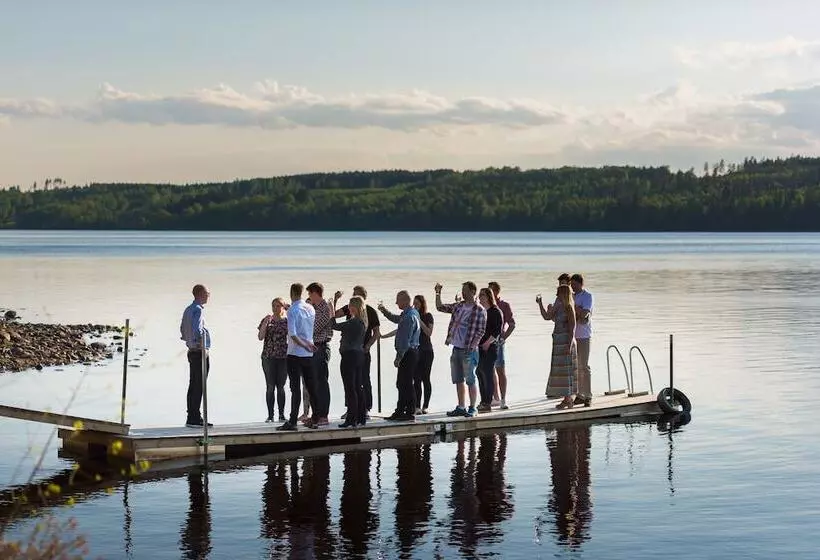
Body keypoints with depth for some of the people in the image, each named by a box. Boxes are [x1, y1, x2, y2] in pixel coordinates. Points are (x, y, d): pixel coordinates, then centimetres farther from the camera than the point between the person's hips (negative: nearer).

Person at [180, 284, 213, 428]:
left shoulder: (188, 310, 15)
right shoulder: (198, 310, -14)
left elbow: (182, 330, 22)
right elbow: (197, 330, -26)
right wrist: (204, 348, -21)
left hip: (192, 351, 10)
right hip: (201, 352, -10)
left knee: (193, 385, 12)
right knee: (198, 387, -7)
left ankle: (192, 417, 15)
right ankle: (194, 418, -8)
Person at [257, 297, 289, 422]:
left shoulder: (287, 321, 8)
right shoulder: (266, 320, 6)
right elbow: (260, 337, -2)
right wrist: (266, 323, -14)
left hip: (283, 357, 0)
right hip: (268, 357, 0)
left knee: (280, 386, 2)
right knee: (270, 387, -2)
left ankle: (282, 414, 6)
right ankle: (270, 415, -1)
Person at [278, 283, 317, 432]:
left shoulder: (293, 310, -12)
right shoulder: (311, 309, 7)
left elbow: (292, 334, -19)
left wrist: (305, 345, -15)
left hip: (295, 354, -6)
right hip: (309, 354, 6)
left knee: (295, 388, -6)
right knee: (311, 386, 11)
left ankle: (292, 422, -6)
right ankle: (316, 418, 15)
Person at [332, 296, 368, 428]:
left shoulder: (354, 322, -18)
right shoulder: (362, 322, 10)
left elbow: (335, 326, -15)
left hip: (350, 355, -10)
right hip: (359, 354, 10)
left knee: (350, 388, -6)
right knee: (358, 387, 14)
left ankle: (352, 419, -6)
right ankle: (361, 417, 18)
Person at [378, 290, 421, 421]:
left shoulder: (409, 317, -19)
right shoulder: (411, 313, 12)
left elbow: (405, 340, -22)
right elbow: (396, 319, 34)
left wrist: (398, 358, -19)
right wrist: (385, 311, 22)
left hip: (407, 353, -10)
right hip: (410, 353, 10)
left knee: (406, 383, -4)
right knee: (401, 383, 15)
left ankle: (410, 413, 2)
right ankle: (400, 412, 21)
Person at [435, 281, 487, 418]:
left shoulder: (479, 311, -8)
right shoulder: (458, 306, 11)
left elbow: (480, 331, -11)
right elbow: (440, 307, 21)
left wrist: (472, 347, -18)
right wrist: (438, 293, 8)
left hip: (468, 350, -7)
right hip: (456, 349, 7)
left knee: (470, 381, -2)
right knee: (458, 380, 11)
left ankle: (472, 408, 5)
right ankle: (460, 408, 18)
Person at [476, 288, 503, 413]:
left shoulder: (496, 312, -4)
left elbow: (497, 331, -11)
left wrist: (488, 342, -16)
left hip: (490, 347, -7)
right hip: (479, 347, 7)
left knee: (487, 374, -8)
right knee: (480, 374, 6)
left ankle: (488, 403, -7)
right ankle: (483, 401, 12)